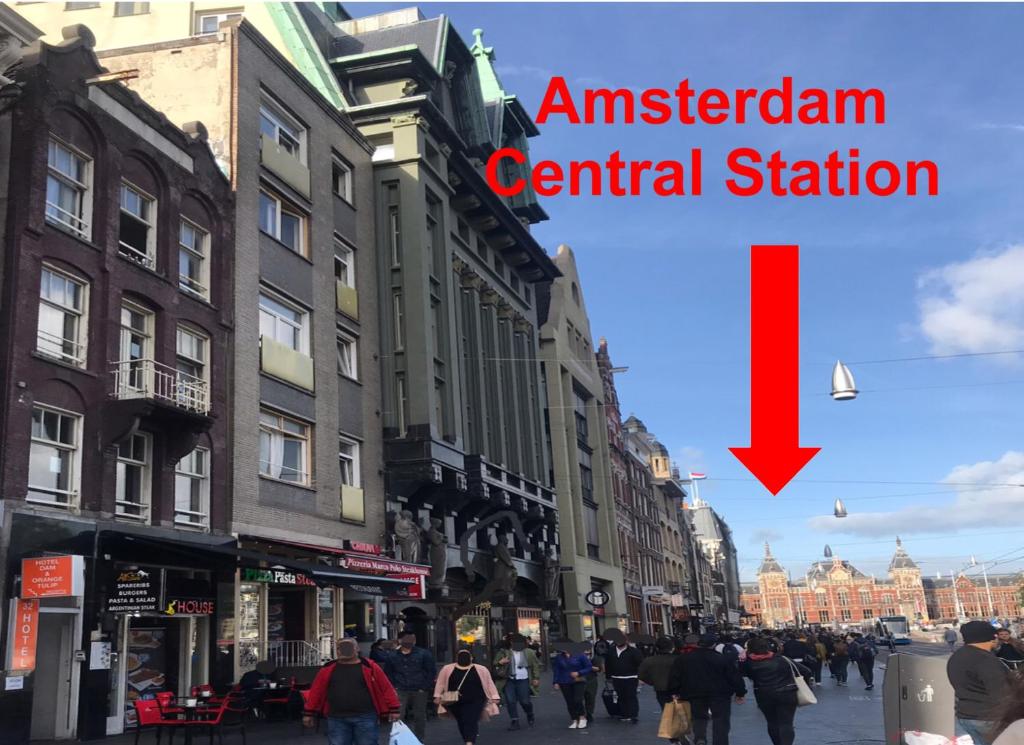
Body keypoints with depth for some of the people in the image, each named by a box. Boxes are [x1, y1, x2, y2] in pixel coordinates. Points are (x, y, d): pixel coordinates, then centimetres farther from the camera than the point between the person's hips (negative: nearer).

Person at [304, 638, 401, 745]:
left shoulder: (369, 667, -1)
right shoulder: (328, 669, 6)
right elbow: (316, 691, 11)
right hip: (337, 718, 2)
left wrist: (393, 710, -3)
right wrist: (308, 713, 9)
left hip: (365, 717, -2)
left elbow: (386, 688, -1)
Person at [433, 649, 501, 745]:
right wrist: (437, 696, 2)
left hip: (475, 701, -2)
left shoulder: (481, 669, 2)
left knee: (471, 722, -15)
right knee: (461, 723, 9)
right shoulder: (447, 669, 2)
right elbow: (440, 683, 7)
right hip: (455, 702, 2)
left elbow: (489, 684, 5)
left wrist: (494, 697, 1)